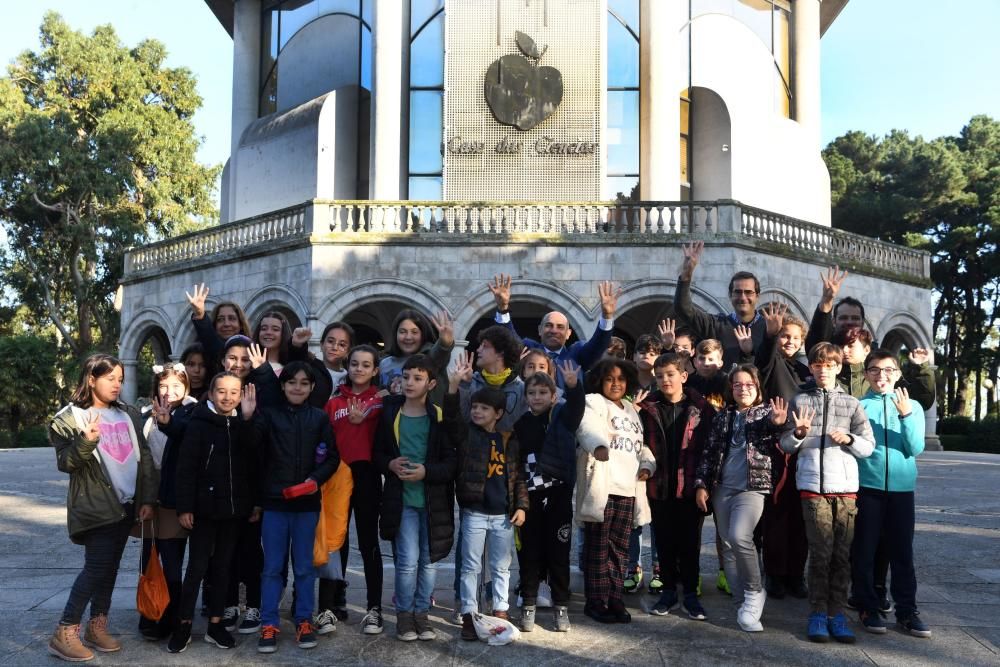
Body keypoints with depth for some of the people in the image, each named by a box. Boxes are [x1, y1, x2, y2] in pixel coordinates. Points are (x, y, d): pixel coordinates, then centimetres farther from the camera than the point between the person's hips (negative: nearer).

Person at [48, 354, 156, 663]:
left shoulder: (128, 414, 11)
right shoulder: (70, 417, -5)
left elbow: (144, 457, 10)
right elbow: (65, 463, -11)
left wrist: (147, 499, 3)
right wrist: (86, 442, -30)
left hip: (126, 505, 6)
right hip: (95, 507, -6)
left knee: (110, 567, 10)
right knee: (96, 567, -10)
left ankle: (97, 627, 20)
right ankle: (64, 633, 0)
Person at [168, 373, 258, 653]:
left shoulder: (243, 425, 5)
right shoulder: (198, 424, -7)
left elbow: (254, 464, 3)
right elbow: (186, 468, -10)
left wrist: (256, 502, -3)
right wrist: (184, 507, -13)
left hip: (234, 507, 4)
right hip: (205, 507, -4)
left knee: (222, 566, 11)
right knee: (197, 566, 2)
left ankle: (215, 624, 20)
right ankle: (184, 624, 14)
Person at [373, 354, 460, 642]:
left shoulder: (441, 417, -3)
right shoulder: (390, 414, 1)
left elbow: (453, 459, -5)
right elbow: (377, 453, 7)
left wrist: (426, 472, -18)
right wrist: (391, 464, -13)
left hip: (433, 500, 1)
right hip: (401, 499, 0)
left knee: (428, 561, 10)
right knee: (408, 560, -4)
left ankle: (421, 612, 26)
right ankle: (404, 614, 15)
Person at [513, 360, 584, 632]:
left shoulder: (562, 416, -1)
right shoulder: (520, 423, 5)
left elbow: (576, 406, -23)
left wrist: (574, 385, -44)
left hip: (558, 495, -1)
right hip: (528, 496, 2)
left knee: (558, 552, 7)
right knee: (529, 552, 8)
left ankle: (561, 606, 18)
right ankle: (528, 605, 20)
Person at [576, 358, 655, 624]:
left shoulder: (631, 410, 23)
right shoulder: (593, 403, 0)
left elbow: (641, 444, 27)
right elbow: (588, 428, -22)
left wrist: (647, 463, 5)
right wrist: (599, 446, -44)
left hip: (628, 488, 6)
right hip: (601, 486, -6)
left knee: (620, 548, 9)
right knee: (598, 547, -2)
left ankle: (614, 600, 18)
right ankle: (596, 602, 5)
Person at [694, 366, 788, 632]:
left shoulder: (767, 412, 4)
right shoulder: (722, 417, 13)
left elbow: (780, 445, -9)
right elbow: (709, 452, 13)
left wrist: (778, 425, -29)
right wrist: (701, 484, 5)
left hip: (752, 487, -4)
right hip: (722, 489, 5)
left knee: (739, 537, -22)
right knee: (728, 546, 5)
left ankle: (755, 592, -2)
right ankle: (744, 602, 15)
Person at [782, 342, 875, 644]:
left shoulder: (851, 403, 10)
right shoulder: (801, 401, 9)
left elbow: (868, 447, 8)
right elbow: (786, 446, 9)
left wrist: (848, 438, -11)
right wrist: (798, 433, -11)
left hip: (846, 486, 1)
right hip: (813, 486, -1)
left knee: (843, 553, 2)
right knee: (821, 552, -3)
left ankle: (836, 612, 10)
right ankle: (818, 613, 6)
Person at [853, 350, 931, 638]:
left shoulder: (912, 406, 6)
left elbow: (916, 449, -4)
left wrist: (906, 416, -14)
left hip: (901, 487, 1)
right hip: (866, 486, -1)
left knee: (902, 551, 6)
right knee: (864, 550, 3)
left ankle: (907, 610, 15)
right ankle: (868, 608, 14)